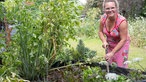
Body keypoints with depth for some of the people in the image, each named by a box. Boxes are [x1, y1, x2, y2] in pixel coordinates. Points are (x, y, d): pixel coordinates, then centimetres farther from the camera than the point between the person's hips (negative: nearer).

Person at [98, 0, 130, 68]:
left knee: (121, 66, -4)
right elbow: (100, 32, -1)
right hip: (109, 44, 5)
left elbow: (123, 40, -27)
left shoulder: (122, 21, -31)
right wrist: (104, 41, -20)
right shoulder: (103, 18, -18)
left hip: (121, 44, -4)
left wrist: (112, 53, -28)